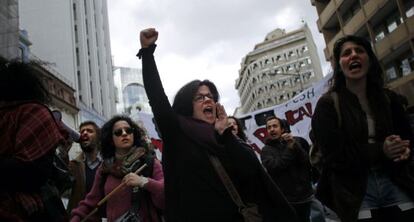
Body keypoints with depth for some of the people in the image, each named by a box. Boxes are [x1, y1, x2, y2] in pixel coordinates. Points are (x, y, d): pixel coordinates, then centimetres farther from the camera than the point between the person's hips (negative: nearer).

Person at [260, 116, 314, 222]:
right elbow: (274, 167, -17)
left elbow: (307, 162, -3)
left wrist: (295, 145, -17)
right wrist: (290, 149, -15)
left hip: (304, 195, 3)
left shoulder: (294, 142, 9)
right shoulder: (266, 150, 0)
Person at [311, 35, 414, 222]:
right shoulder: (327, 105, -5)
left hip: (395, 185, 5)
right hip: (355, 194, -4)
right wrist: (380, 151, -19)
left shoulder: (389, 99, 11)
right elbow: (334, 156, -11)